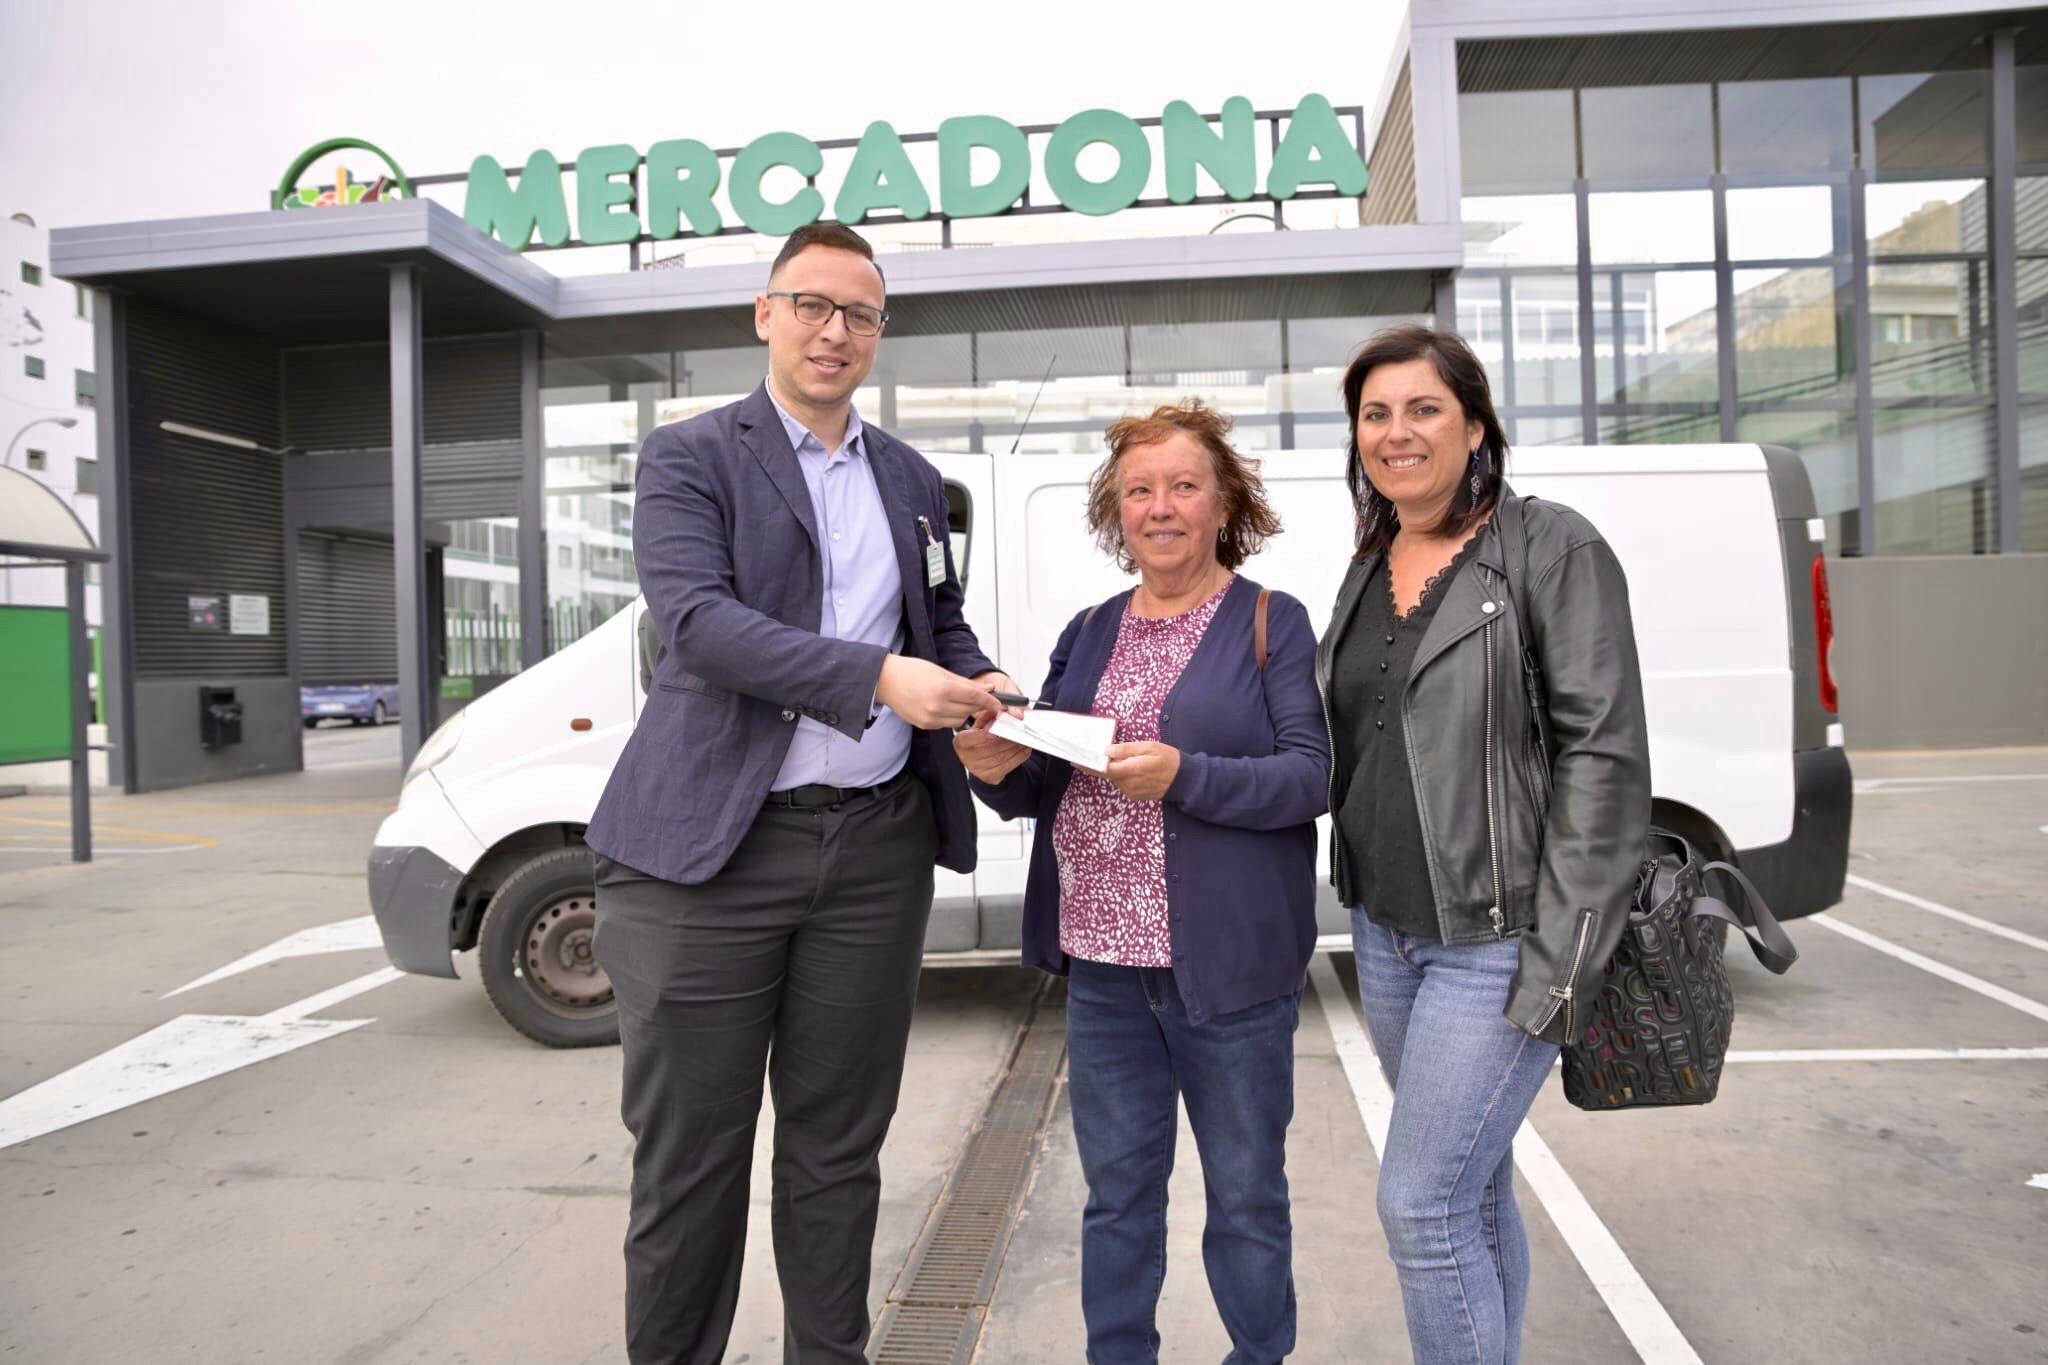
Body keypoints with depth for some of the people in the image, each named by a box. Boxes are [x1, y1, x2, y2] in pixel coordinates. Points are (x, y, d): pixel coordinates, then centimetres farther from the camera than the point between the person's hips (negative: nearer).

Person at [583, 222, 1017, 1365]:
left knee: (839, 1145, 16)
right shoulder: (688, 458, 1)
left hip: (878, 844, 4)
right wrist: (881, 678, -25)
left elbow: (945, 627, 22)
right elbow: (698, 619, -14)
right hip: (712, 844, -4)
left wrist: (984, 698, -1)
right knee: (689, 1155, 7)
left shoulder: (912, 479, 16)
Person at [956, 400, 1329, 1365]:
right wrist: (998, 767, -12)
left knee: (1245, 1196, 14)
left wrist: (1182, 775, -25)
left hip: (1230, 967, -3)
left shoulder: (1274, 624, -2)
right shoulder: (1089, 633, 10)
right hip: (1103, 964, 4)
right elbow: (1039, 788, 11)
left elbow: (1312, 776, -11)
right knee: (1116, 1195, 17)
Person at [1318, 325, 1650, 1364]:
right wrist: (1360, 910, 14)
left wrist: (1560, 954, -17)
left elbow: (1605, 752, -14)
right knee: (1473, 1192, 18)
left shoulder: (1550, 548, -9)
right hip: (1387, 931, 6)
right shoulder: (1368, 567, 11)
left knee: (1419, 1205, -5)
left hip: (1498, 938, -6)